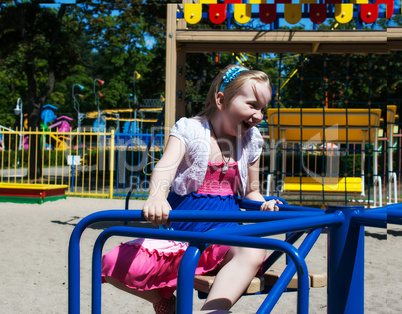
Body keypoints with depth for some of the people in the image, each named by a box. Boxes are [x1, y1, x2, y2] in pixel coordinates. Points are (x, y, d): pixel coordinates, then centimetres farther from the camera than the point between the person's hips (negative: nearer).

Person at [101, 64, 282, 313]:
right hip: (181, 234, -1)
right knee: (115, 265, -19)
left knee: (255, 251, -34)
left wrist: (263, 205, -4)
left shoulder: (250, 141, 9)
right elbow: (165, 167, -25)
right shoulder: (189, 130, -5)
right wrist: (156, 196, -48)